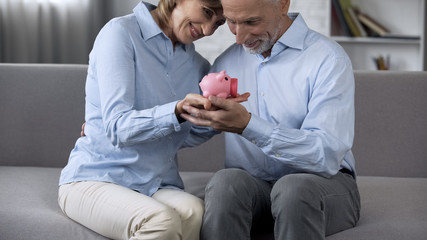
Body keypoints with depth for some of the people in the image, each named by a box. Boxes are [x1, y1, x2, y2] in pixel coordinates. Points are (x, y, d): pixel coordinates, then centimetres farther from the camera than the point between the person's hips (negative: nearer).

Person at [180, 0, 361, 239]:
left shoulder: (328, 58, -10)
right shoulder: (226, 62, 9)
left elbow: (327, 155, -22)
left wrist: (247, 125, -29)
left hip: (322, 181, -3)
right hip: (253, 185, 4)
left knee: (293, 187, -37)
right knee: (225, 181, -30)